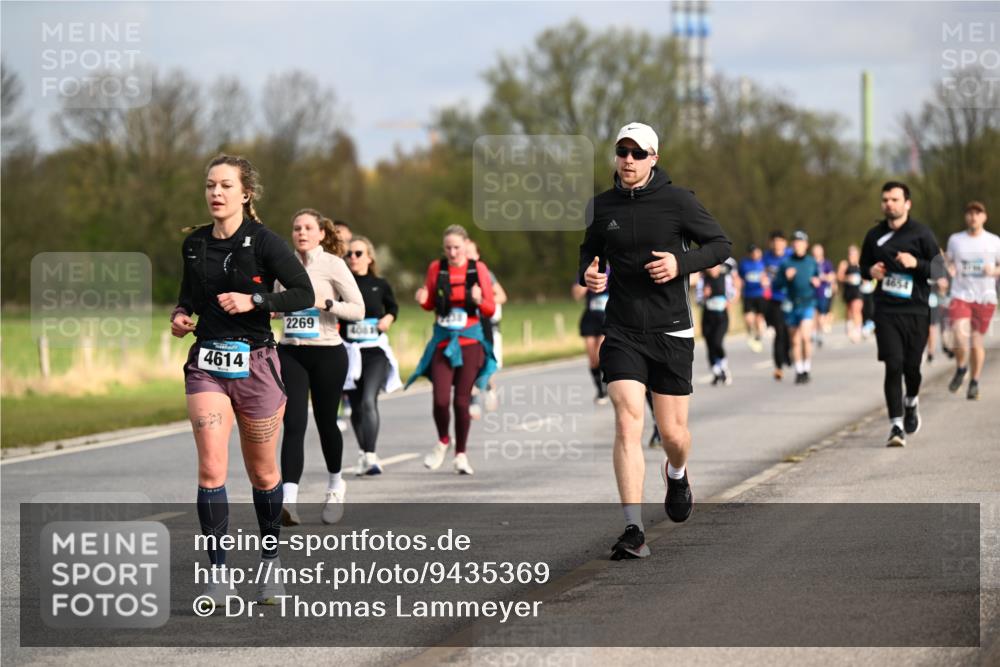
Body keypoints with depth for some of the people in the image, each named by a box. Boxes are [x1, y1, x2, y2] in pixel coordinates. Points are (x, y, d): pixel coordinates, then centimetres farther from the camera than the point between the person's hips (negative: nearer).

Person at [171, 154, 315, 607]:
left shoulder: (263, 242, -8)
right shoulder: (194, 244, 6)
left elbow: (304, 293, -9)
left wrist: (253, 300, -20)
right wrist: (181, 315, 2)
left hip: (254, 362, -3)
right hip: (207, 363, 3)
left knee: (262, 472, 9)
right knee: (211, 468, -12)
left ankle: (270, 561, 29)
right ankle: (218, 573, -9)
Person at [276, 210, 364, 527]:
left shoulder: (333, 264, -5)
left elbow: (358, 309, -8)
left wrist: (325, 303, -21)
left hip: (327, 353, -3)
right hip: (290, 353, 3)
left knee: (325, 422, 10)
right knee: (293, 424, -11)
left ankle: (335, 485, 37)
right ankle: (289, 501, -21)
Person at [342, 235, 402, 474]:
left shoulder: (380, 285, 3)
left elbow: (393, 307, 19)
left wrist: (388, 318, 0)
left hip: (376, 351, -2)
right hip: (349, 353, 2)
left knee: (368, 401, -20)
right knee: (357, 406, 10)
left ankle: (370, 456, -26)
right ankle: (363, 454, 30)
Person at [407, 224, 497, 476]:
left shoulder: (478, 269, 1)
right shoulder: (436, 268, 4)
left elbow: (490, 310, 3)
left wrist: (479, 301, -18)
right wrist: (423, 300, -8)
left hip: (469, 342, -1)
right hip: (443, 342, 1)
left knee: (462, 400, -1)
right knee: (440, 399, -12)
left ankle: (461, 454, 14)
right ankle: (443, 441, 17)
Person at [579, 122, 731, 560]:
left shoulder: (677, 201, -4)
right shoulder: (601, 207, 5)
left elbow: (720, 245, 1)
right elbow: (589, 250, 21)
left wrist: (682, 263, -16)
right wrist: (588, 273, -1)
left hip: (671, 331, -1)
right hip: (622, 332, 1)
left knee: (672, 433, 6)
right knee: (627, 424, -15)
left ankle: (677, 475, 45)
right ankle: (633, 531, -17)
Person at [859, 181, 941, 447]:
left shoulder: (921, 234, -1)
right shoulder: (875, 235, 9)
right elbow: (864, 265, 23)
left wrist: (916, 263, -18)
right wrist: (871, 271, 0)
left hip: (916, 312, -1)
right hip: (886, 312, 1)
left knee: (911, 366, 3)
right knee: (893, 365, -10)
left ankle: (911, 404, 37)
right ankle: (896, 425, -7)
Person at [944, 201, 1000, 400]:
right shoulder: (955, 240, 6)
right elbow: (949, 262, 18)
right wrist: (949, 268, -5)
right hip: (961, 296, 0)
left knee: (977, 341, 4)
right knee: (961, 338, -17)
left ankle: (974, 383, 20)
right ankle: (960, 369, 12)